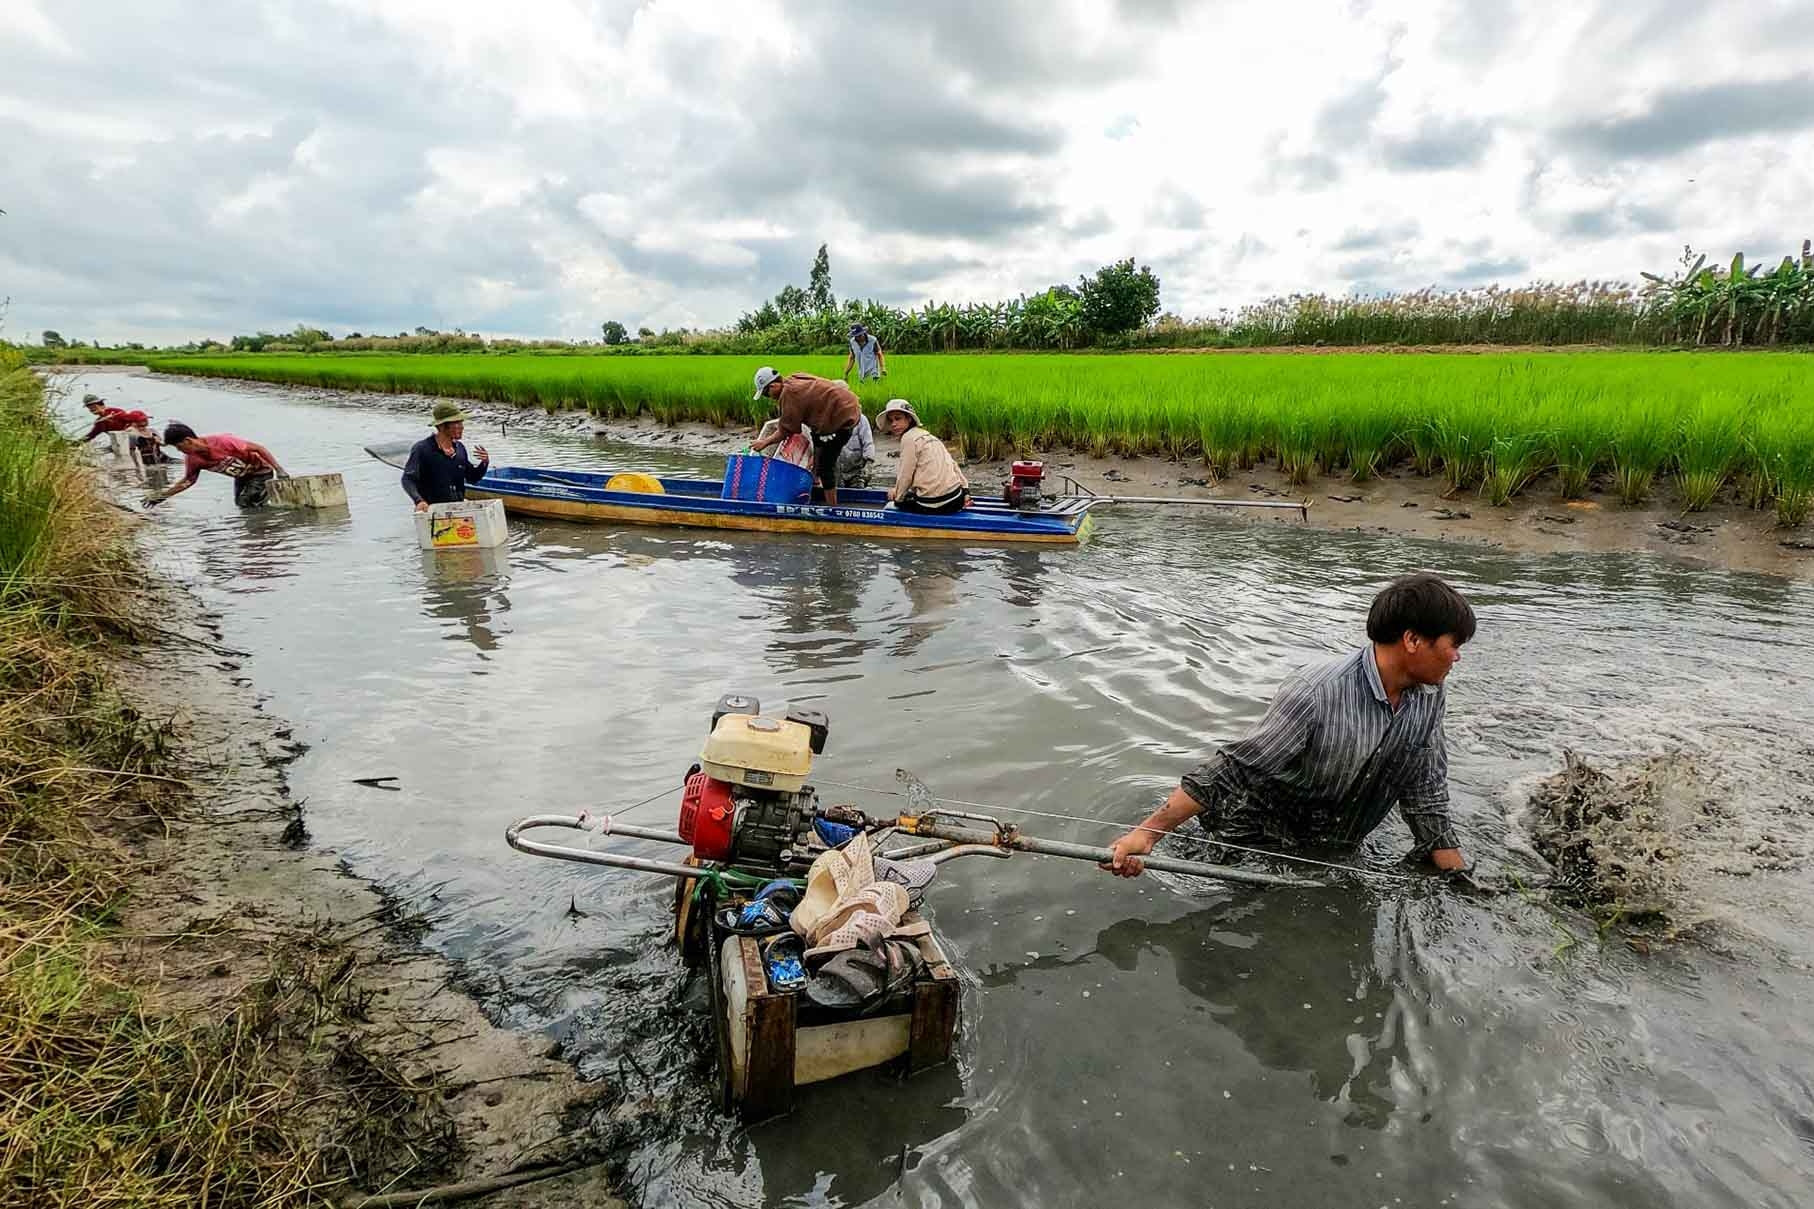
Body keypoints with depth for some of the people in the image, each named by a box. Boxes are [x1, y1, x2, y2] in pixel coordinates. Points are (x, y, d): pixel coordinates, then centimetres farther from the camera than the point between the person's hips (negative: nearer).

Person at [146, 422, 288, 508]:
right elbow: (188, 481, 8)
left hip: (261, 471, -8)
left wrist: (279, 470, -33)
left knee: (246, 503, -18)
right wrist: (163, 495, 2)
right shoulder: (192, 459, -9)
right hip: (242, 476, 8)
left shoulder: (222, 441, -32)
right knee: (239, 503, 17)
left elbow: (258, 448, -29)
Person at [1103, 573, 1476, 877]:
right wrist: (1147, 832, -34)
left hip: (1336, 852, 7)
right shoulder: (1316, 695, -32)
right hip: (1259, 843, -6)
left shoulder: (1429, 698, -10)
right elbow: (1229, 769, -30)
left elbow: (1425, 798, 1)